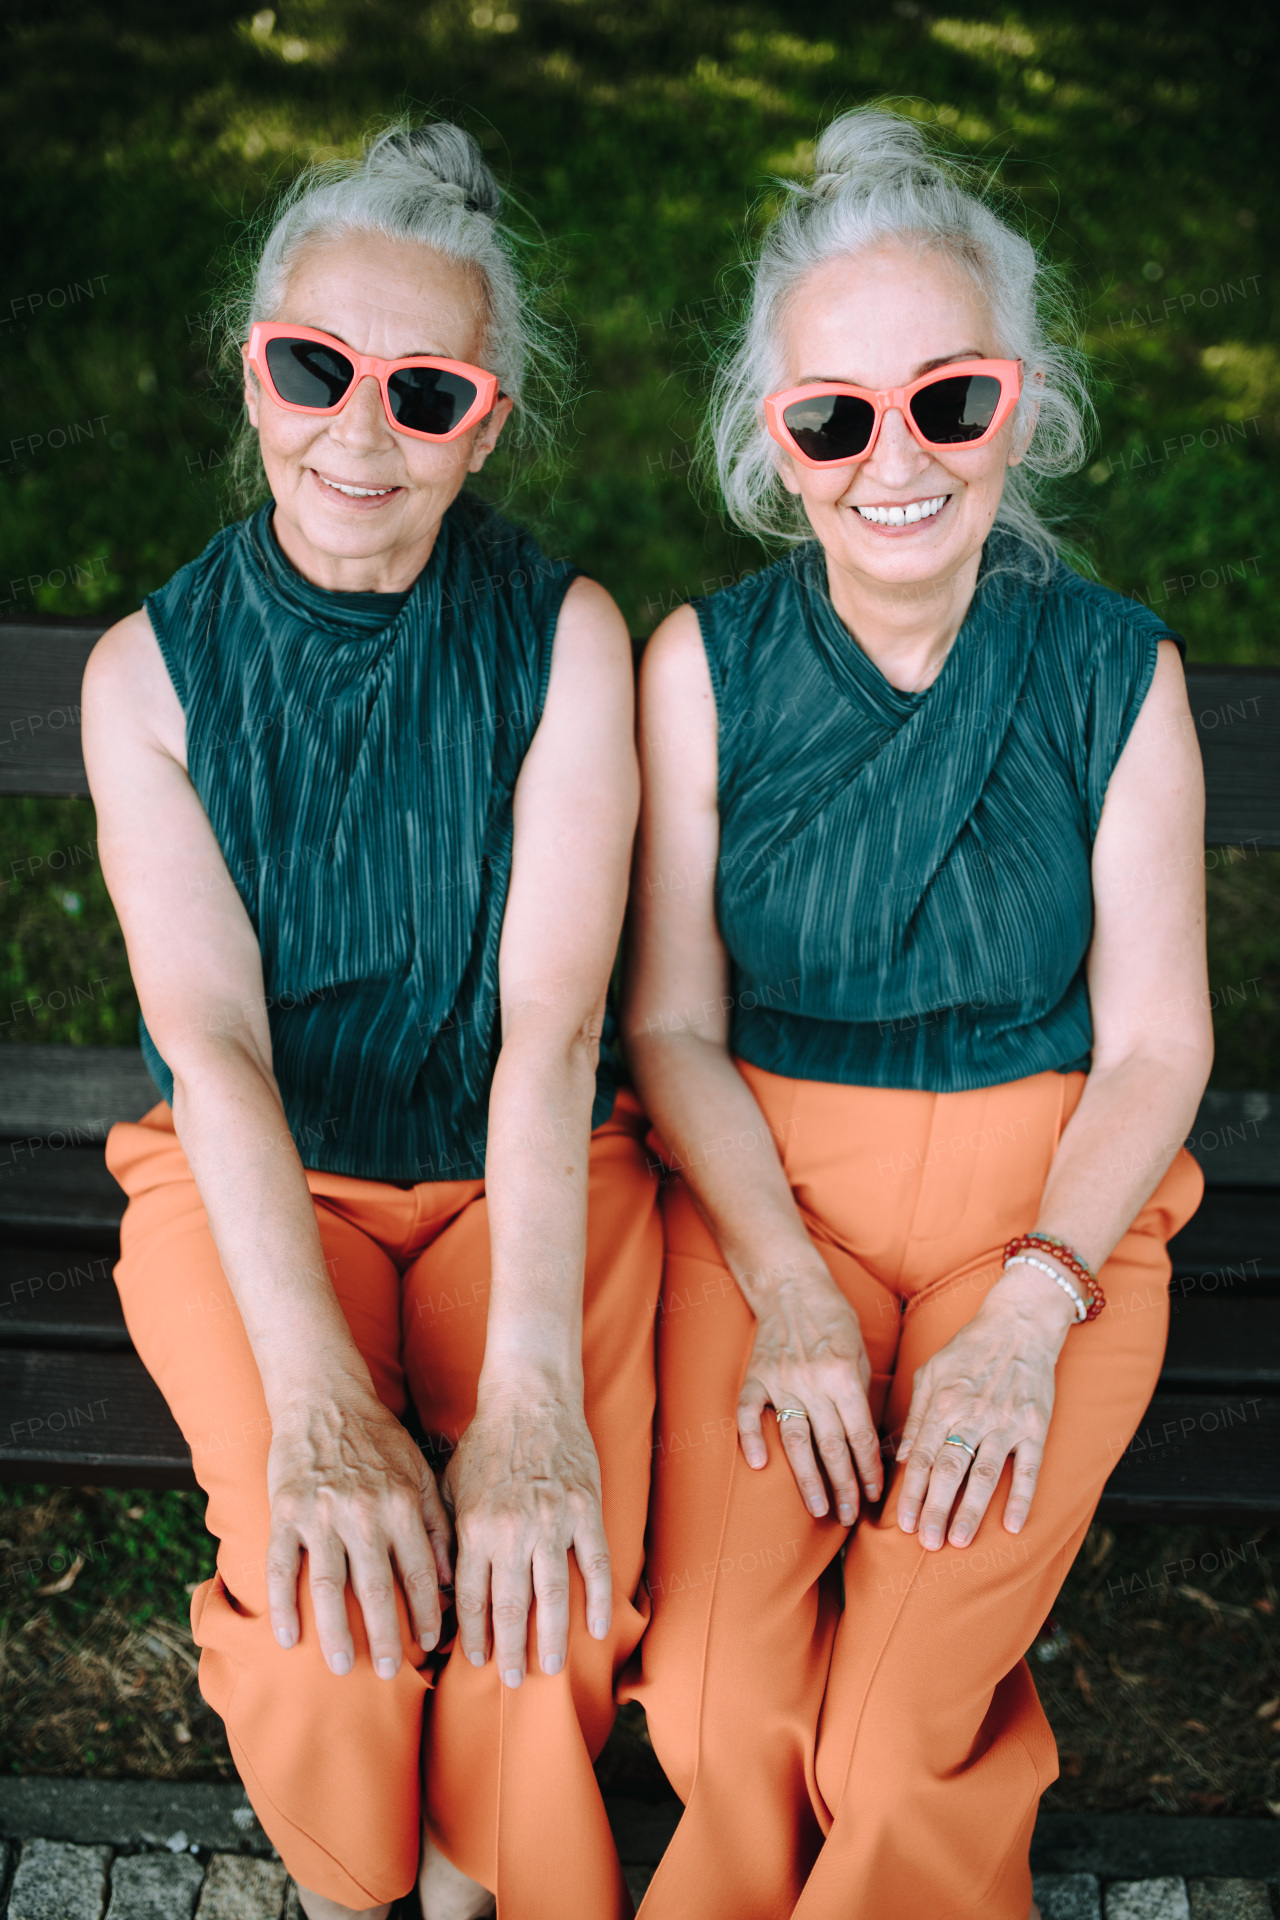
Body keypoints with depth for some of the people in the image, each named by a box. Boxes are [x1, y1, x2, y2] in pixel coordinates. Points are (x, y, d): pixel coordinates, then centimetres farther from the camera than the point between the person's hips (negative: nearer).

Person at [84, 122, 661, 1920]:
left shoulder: (563, 636, -8)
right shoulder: (152, 667, -7)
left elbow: (552, 1013, -18)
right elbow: (214, 1042, -16)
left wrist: (531, 1392, -31)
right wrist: (317, 1401, -30)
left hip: (526, 1166, 1)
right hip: (254, 1179, 0)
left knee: (541, 1593, -22)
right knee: (331, 1596, -24)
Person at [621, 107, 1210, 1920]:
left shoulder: (1115, 671, -5)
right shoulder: (705, 664, -4)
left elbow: (1156, 1042, -3)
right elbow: (672, 1023, 0)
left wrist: (1027, 1311, -15)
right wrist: (789, 1295, -13)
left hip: (1049, 1204, 0)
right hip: (766, 1190, 1)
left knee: (898, 1752, -16)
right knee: (720, 1720, -16)